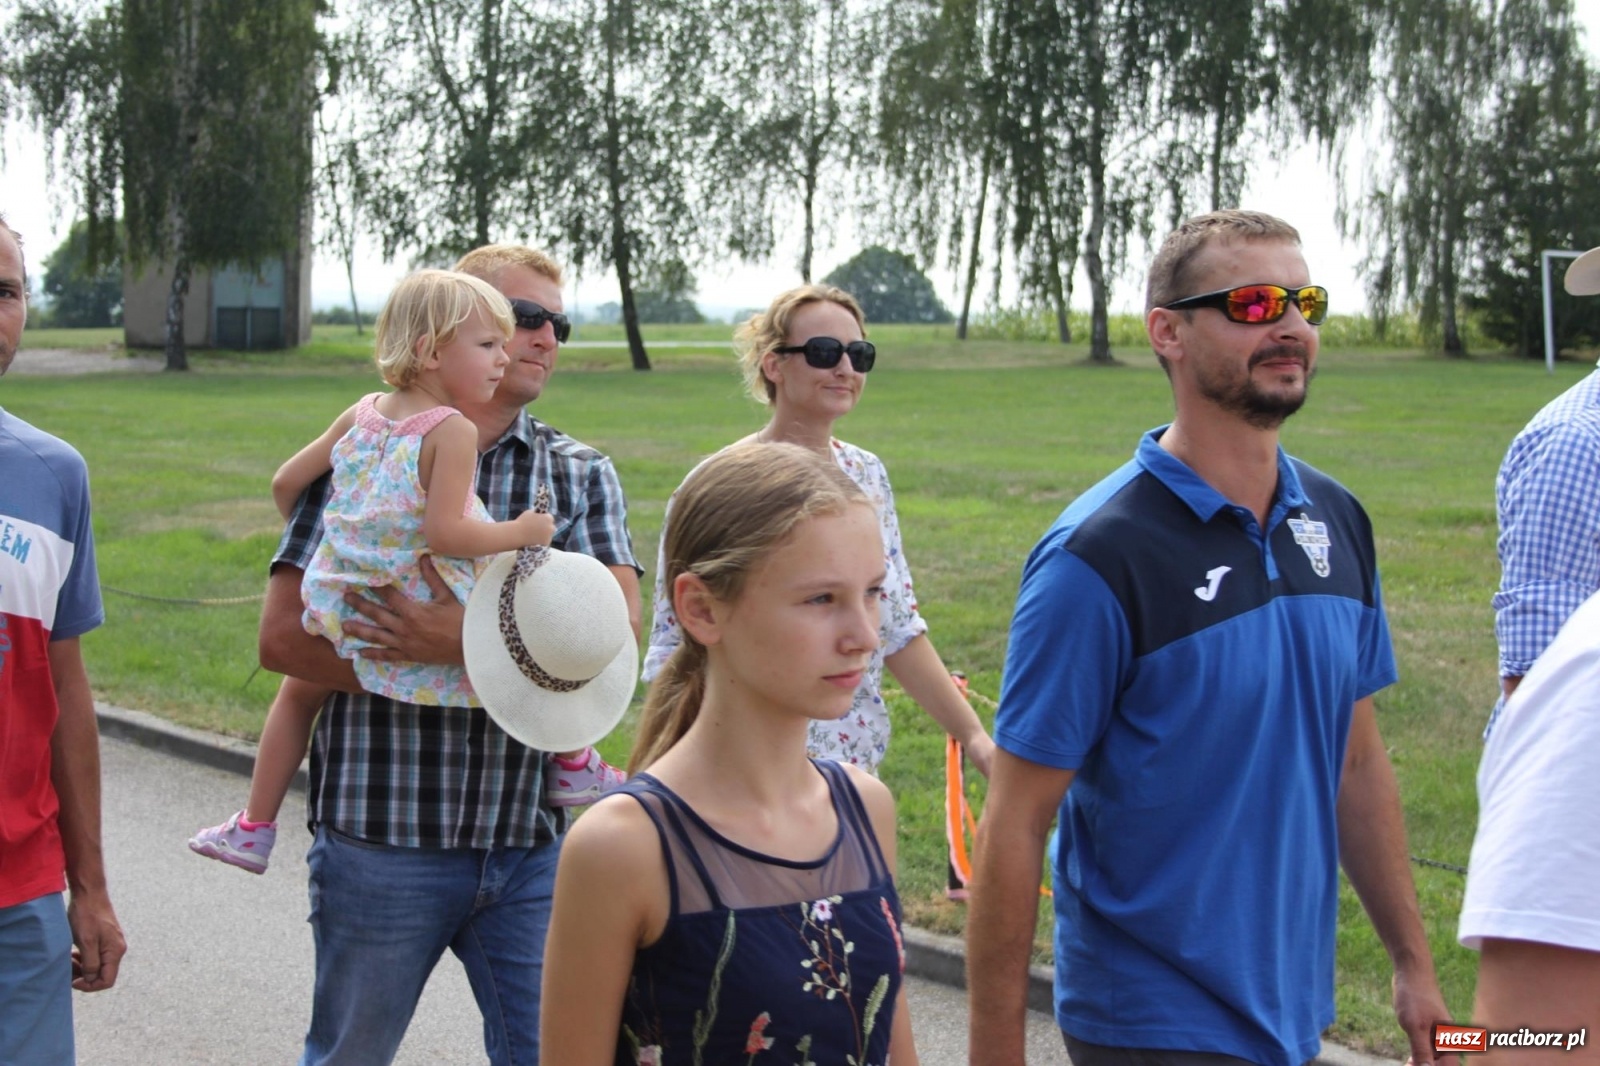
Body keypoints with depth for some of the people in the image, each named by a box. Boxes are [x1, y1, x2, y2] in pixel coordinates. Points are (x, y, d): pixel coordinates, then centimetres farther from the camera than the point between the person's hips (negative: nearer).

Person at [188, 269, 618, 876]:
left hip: (346, 615, 7)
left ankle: (254, 827, 36)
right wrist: (521, 533, -11)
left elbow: (286, 482, 13)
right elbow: (443, 533, -24)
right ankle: (573, 767, 21)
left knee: (299, 689, 30)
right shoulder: (454, 432, -14)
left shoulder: (361, 414, 6)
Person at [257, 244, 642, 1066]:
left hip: (531, 840, 2)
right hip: (382, 835, -2)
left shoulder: (582, 475, 8)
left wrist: (468, 641, -23)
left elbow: (616, 625, -9)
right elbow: (283, 635, -7)